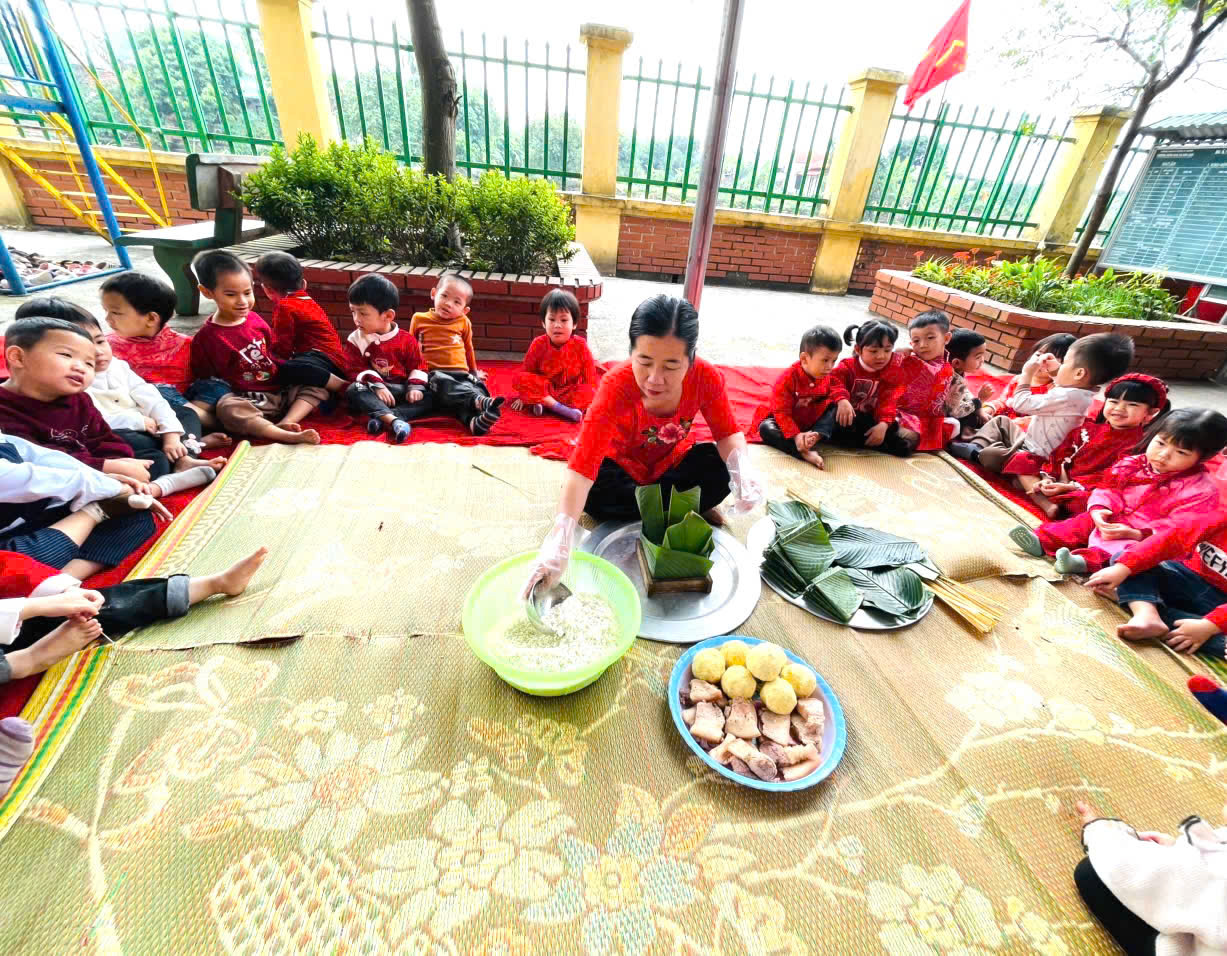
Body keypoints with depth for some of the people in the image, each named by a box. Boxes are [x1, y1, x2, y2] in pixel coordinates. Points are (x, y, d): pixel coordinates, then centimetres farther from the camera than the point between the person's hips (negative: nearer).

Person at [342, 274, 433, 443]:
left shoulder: (406, 340, -1)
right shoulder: (355, 339, 0)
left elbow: (417, 366, 2)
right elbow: (355, 369, -7)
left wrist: (415, 387, -15)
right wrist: (376, 385, -24)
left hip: (402, 390, 1)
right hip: (373, 389, 0)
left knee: (429, 398, -23)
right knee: (353, 391, -30)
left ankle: (381, 418, -39)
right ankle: (392, 419, -50)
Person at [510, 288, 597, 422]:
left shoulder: (580, 345, -10)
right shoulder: (538, 344, -8)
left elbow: (590, 376, -4)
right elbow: (526, 371, 1)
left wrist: (590, 399, -11)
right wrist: (523, 396, -1)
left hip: (571, 390, -1)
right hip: (543, 388, 1)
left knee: (588, 393, -30)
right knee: (519, 378, -25)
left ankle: (543, 403, -32)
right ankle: (562, 409, -35)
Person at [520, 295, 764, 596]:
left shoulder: (705, 378, -26)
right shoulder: (616, 386, -36)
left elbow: (729, 434, -14)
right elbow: (582, 465, -44)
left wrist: (742, 466, -39)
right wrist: (560, 539, -57)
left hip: (671, 462, 1)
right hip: (623, 465, -1)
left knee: (721, 470, -26)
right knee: (595, 493, -33)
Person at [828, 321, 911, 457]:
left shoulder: (893, 373, -3)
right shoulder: (847, 367, -7)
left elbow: (888, 401, -13)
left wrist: (883, 424, -32)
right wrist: (842, 401, -49)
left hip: (871, 419, 1)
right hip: (849, 416, -1)